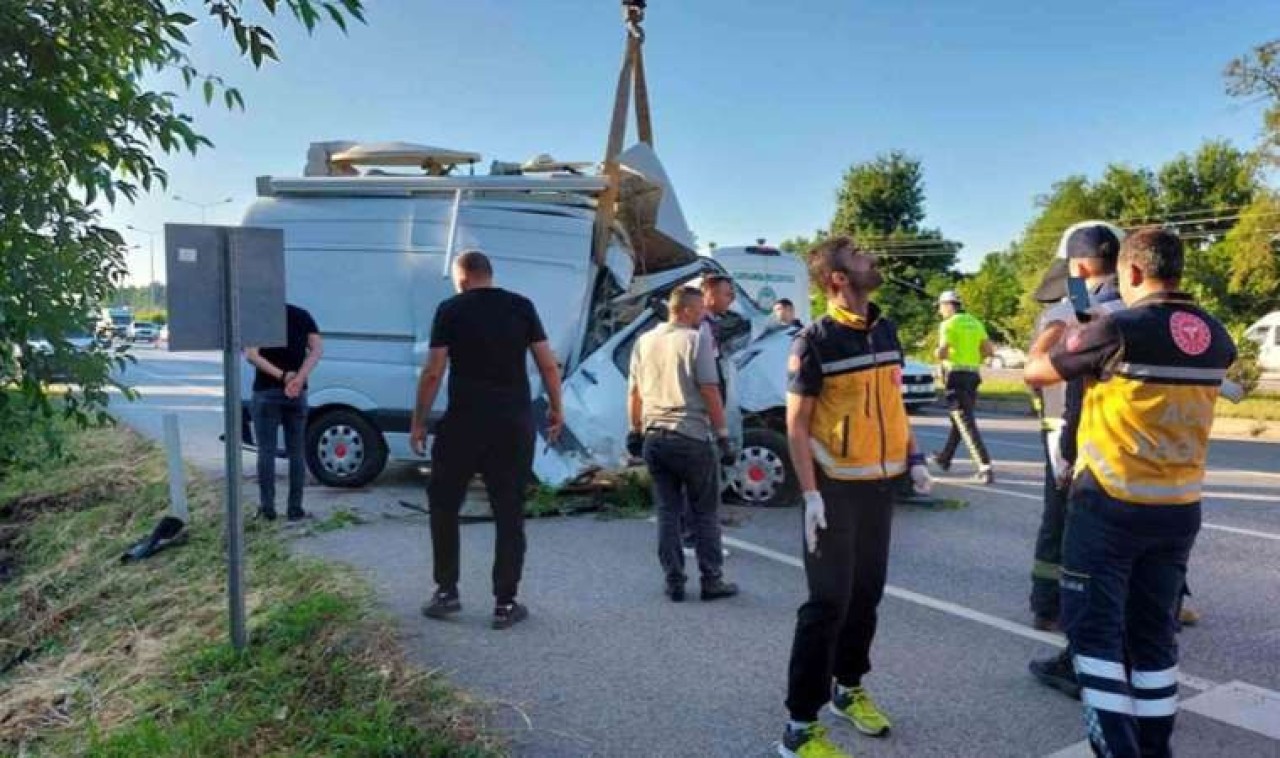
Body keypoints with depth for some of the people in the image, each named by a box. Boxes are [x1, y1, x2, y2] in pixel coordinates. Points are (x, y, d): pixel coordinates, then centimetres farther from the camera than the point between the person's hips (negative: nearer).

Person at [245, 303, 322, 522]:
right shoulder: (302, 315, 6)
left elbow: (251, 355, -13)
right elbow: (318, 349, -6)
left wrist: (283, 376, -15)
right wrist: (299, 378, -14)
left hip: (266, 392, -2)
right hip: (297, 393, 2)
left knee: (266, 452, 5)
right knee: (296, 453, 8)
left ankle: (267, 508, 8)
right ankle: (295, 508, 9)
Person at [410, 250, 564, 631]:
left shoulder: (450, 310, -1)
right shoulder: (521, 306, 5)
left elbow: (433, 372, -5)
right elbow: (548, 363, 2)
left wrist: (418, 422, 3)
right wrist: (556, 409, 13)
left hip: (464, 421, -2)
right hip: (514, 423, 2)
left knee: (444, 503, 16)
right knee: (510, 513, 7)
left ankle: (447, 591, 18)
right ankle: (505, 604, 10)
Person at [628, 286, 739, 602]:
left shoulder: (644, 342, 10)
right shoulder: (696, 340, -8)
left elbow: (634, 392, 14)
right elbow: (710, 391, -10)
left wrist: (636, 429, 22)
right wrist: (722, 431, -4)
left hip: (654, 437, 5)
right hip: (692, 436, -5)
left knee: (667, 511, 11)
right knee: (705, 513, 6)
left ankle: (674, 581, 13)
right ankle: (711, 581, 11)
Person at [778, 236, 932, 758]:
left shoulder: (885, 330, 8)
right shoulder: (816, 340, -14)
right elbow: (797, 424, -14)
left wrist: (913, 458, 11)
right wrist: (810, 494, -20)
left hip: (881, 483, 7)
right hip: (836, 488, -7)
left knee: (866, 595, 16)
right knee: (829, 603, -4)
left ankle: (848, 689, 35)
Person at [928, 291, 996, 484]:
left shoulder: (949, 325, -9)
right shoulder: (975, 323, 12)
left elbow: (942, 353, -19)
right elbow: (989, 351, 8)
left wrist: (938, 353, 2)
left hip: (956, 375, -8)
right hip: (973, 375, 8)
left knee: (966, 423, -8)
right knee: (959, 420, 20)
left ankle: (985, 467, -16)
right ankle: (944, 458, 35)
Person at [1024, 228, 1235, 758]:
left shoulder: (1120, 328, -15)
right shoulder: (1215, 337, 3)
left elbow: (1035, 374, -6)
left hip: (1111, 504, -6)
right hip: (1179, 507, 6)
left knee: (1094, 626, 4)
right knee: (1153, 634, 16)